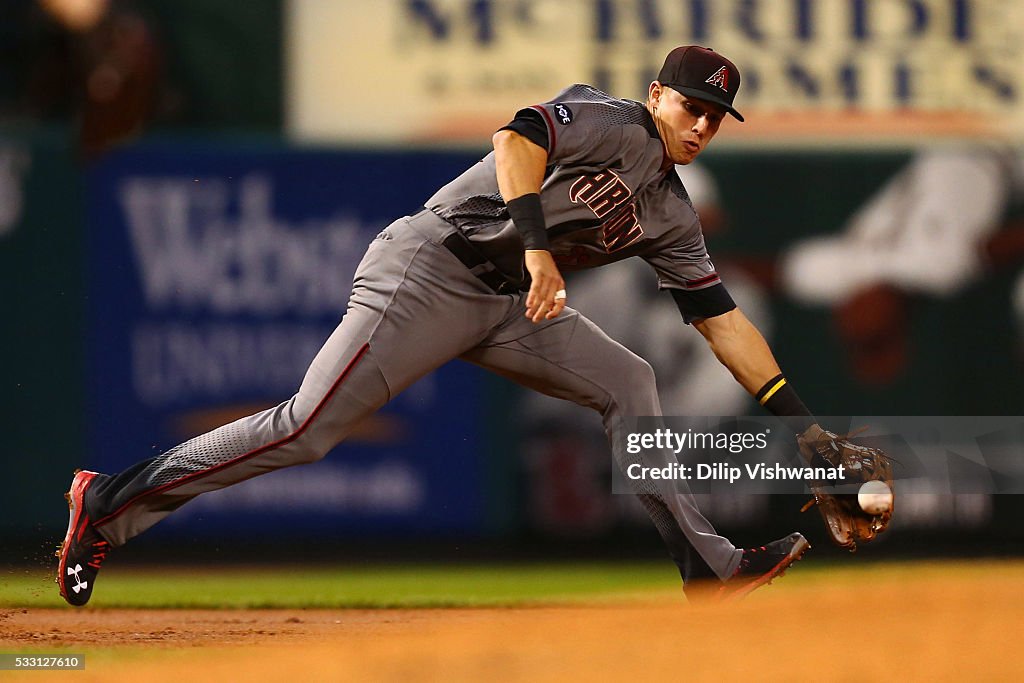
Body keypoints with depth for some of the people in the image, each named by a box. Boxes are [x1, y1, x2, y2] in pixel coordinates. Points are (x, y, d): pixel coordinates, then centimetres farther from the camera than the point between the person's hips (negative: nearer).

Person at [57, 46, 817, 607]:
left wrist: (795, 413, 14)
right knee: (307, 428, -13)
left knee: (628, 380, 3)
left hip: (507, 304, 9)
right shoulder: (611, 124, -10)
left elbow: (721, 317, 19)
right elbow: (519, 138, -28)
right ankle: (112, 502, -7)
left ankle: (703, 563, 5)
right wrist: (536, 246, -38)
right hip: (428, 273, -9)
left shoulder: (670, 215, 16)